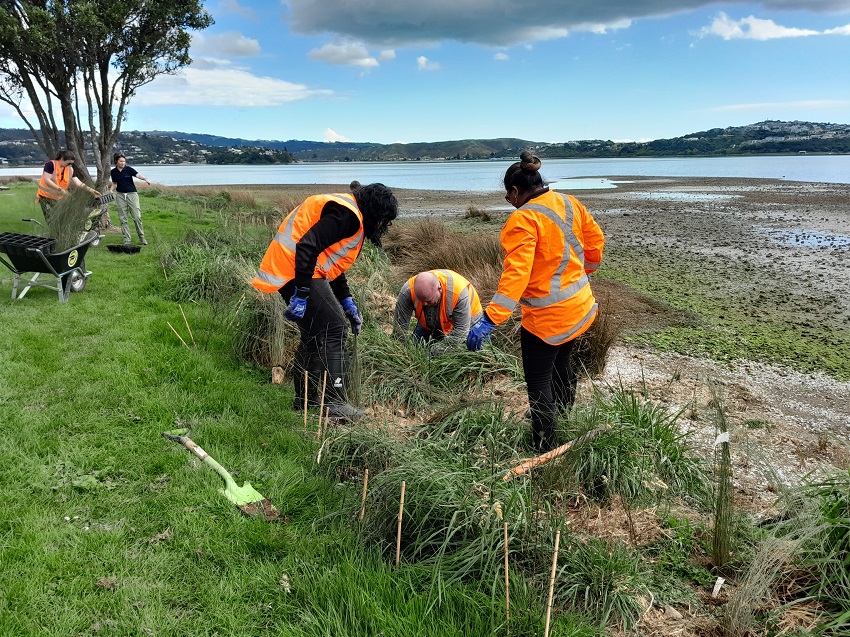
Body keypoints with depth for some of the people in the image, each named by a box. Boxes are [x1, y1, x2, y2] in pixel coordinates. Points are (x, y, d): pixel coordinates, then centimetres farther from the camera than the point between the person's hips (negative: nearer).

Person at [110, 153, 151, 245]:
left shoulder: (129, 169, -4)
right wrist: (111, 190, -3)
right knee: (123, 219, 2)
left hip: (132, 194, -3)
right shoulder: (113, 172, 6)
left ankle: (142, 237, 9)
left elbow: (138, 175, -20)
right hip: (120, 195, 3)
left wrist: (145, 179, -40)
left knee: (137, 217, -6)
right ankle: (127, 240, 8)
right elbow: (114, 184, 17)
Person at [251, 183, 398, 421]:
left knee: (314, 334, 17)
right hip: (297, 271, -11)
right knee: (335, 331, -9)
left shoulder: (347, 214, 21)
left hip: (288, 271, 11)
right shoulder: (345, 213, -13)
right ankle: (335, 403, -9)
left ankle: (304, 402, 25)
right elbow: (307, 247, -24)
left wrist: (347, 303, 20)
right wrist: (301, 295, -23)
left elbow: (332, 263, 26)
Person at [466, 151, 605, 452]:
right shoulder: (569, 203, 2)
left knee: (539, 383, 3)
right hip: (580, 306, 9)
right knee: (560, 365, 27)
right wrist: (584, 270, 33)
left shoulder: (523, 219, -21)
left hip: (547, 317, -9)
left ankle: (545, 450, 11)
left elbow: (516, 274, -31)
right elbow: (595, 239, 13)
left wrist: (490, 320, -35)